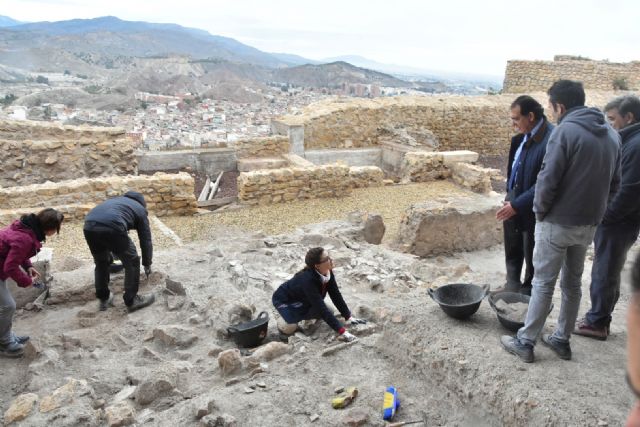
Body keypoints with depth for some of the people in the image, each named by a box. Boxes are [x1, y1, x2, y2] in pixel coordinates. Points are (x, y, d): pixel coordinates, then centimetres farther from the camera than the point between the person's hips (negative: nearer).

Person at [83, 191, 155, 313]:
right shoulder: (140, 209, 27)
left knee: (101, 262, 30)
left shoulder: (117, 200, 41)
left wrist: (109, 256, 56)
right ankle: (131, 301, 23)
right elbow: (146, 241, 28)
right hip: (112, 227, -6)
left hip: (89, 225, 6)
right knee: (132, 262, 16)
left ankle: (104, 299, 38)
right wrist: (147, 264, 42)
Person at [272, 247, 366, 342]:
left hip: (301, 300, 7)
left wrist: (348, 317, -15)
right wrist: (341, 331, -43)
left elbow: (336, 295, -10)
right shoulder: (308, 279, -41)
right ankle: (283, 320, 5)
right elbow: (321, 308, -42)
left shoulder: (328, 272, -20)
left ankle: (300, 315, 14)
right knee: (289, 328, -27)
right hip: (283, 300, -7)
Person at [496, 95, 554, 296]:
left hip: (531, 208, -8)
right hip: (514, 200, 8)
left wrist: (517, 205, -21)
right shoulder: (524, 136, 1)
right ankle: (513, 284, 39)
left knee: (531, 255, 13)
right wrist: (510, 197, 11)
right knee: (512, 251, 21)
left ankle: (529, 290, 32)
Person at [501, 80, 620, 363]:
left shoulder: (566, 130, -16)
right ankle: (562, 339, 28)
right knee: (573, 282, 17)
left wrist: (540, 211, -5)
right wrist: (593, 207, 15)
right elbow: (614, 183, 11)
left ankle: (525, 342, 12)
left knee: (543, 283, 3)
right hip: (589, 224, 6)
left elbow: (548, 179, -19)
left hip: (557, 223, -6)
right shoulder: (612, 134, 7)